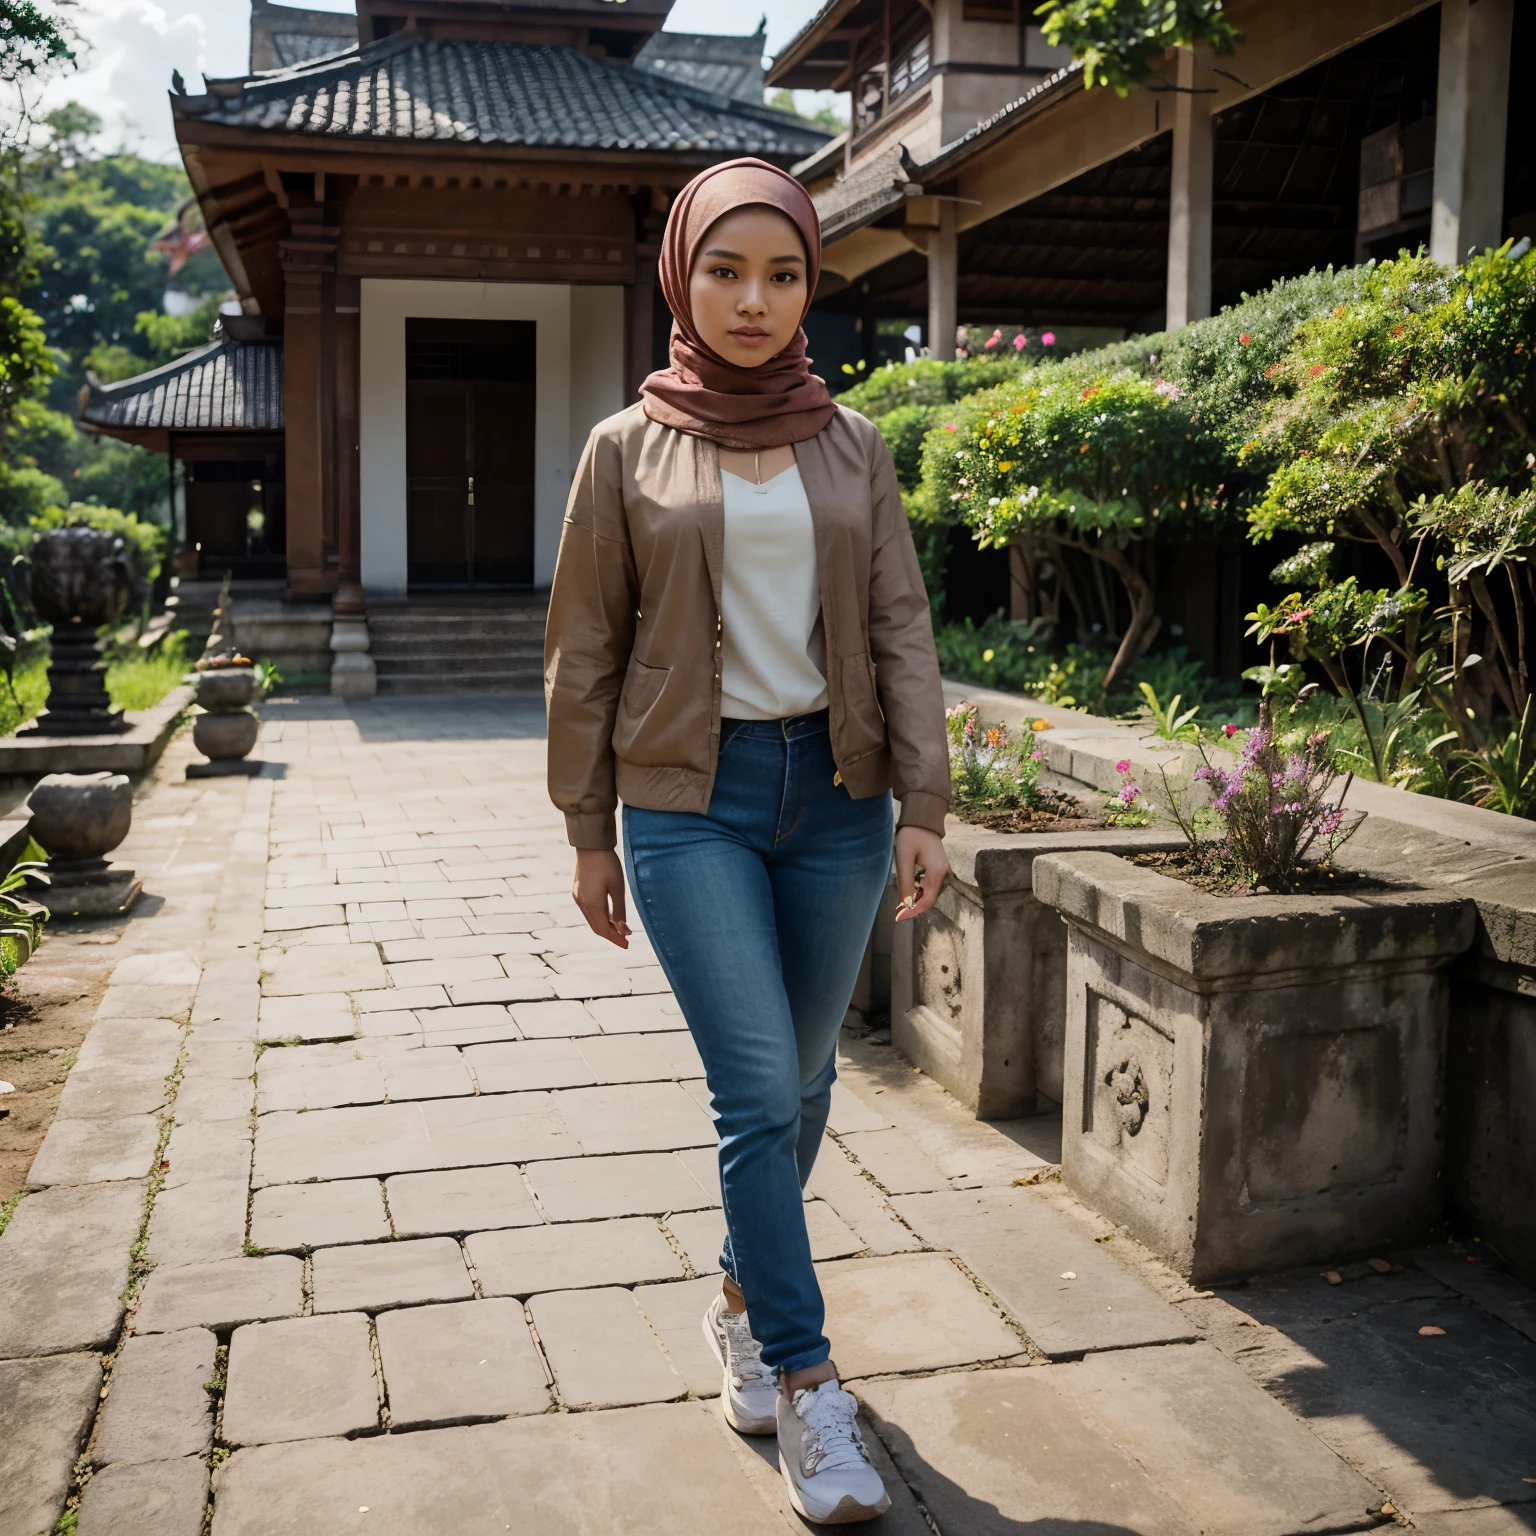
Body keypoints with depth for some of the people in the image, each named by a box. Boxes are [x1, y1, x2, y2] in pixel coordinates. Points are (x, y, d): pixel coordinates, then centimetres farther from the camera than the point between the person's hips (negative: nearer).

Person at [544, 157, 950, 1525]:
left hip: (837, 791, 3)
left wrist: (926, 807, -4)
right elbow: (585, 654, 3)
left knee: (802, 1079, 12)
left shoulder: (852, 446, 6)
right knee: (760, 1089, -8)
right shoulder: (628, 449, 0)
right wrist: (589, 834, 2)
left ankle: (743, 1303, 35)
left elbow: (902, 630, 4)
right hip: (692, 796, -3)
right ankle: (808, 1384, 6)